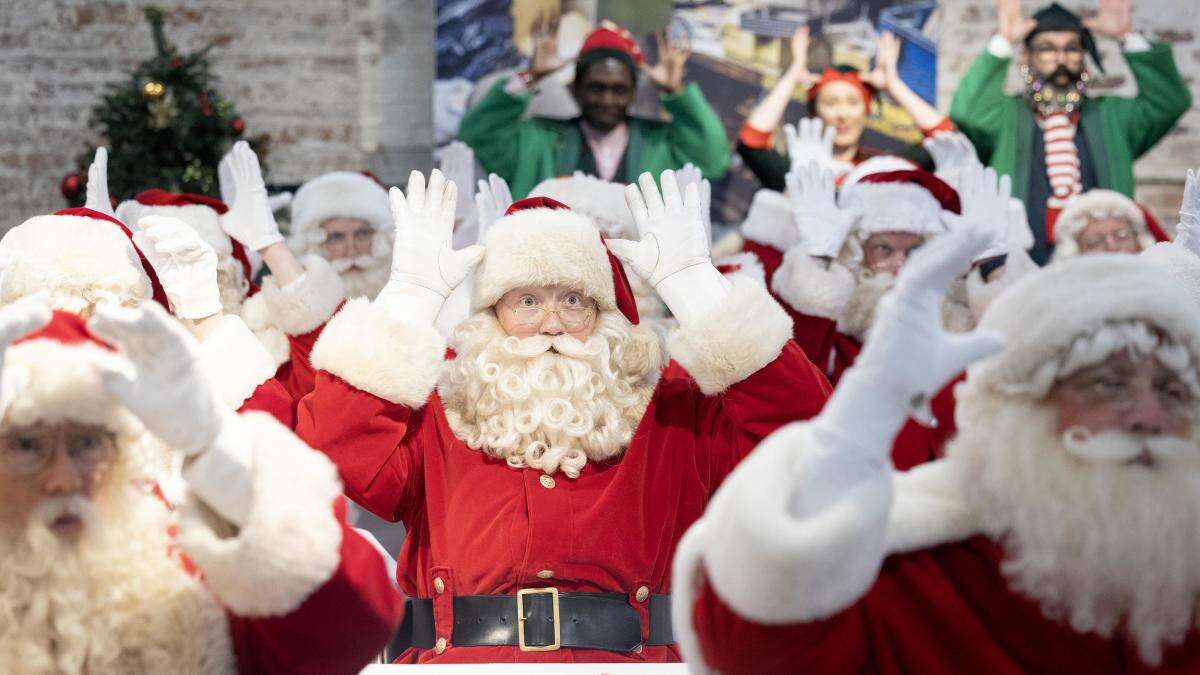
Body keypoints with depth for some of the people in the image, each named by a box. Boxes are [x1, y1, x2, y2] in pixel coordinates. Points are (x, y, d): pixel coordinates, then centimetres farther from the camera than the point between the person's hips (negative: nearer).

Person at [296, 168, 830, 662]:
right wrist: (411, 291, 2)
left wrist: (690, 278, 7)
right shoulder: (435, 422, 13)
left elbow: (798, 416, 2)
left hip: (625, 657, 1)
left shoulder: (671, 421, 14)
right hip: (461, 659, -1)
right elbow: (330, 448, -3)